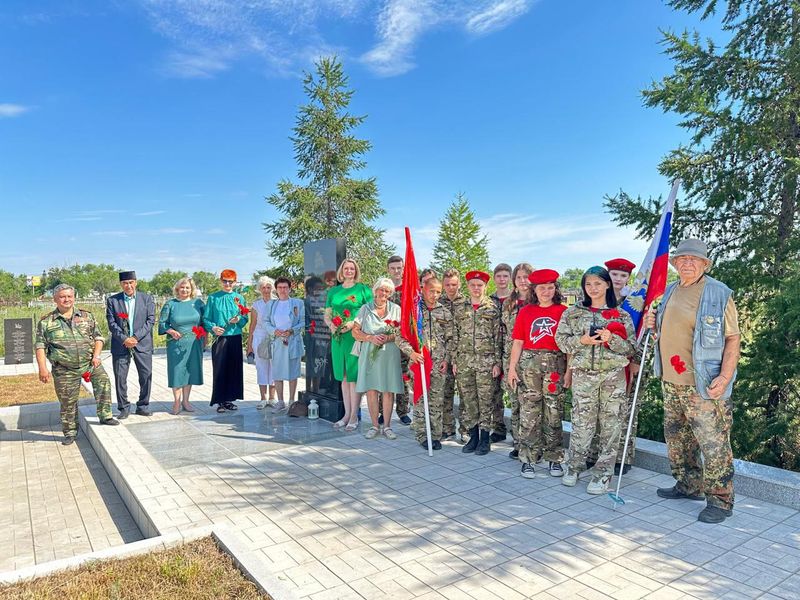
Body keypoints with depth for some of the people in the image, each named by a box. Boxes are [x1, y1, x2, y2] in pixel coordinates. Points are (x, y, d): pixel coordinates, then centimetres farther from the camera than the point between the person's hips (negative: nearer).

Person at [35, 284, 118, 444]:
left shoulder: (87, 316, 6)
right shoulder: (45, 322, 2)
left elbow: (98, 337, 8)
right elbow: (40, 346, 1)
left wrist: (96, 355, -7)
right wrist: (42, 368, -8)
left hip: (90, 362, 1)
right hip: (64, 370, -1)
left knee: (103, 381, -19)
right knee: (68, 401, 5)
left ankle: (105, 416, -4)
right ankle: (70, 432, 22)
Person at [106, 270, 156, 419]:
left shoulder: (147, 298, 5)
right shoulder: (112, 300, 5)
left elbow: (150, 320, -2)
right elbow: (112, 324, -1)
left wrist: (136, 337, -11)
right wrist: (124, 339, -13)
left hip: (142, 344, 0)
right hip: (120, 345, 0)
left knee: (146, 376, 1)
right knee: (120, 377, 3)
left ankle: (143, 406, 16)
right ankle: (124, 408, 17)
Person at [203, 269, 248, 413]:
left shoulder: (239, 298, 9)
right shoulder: (213, 298, 5)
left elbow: (245, 319, 7)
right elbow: (206, 318, 2)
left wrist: (238, 319, -14)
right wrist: (213, 327, -16)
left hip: (235, 338, 2)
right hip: (219, 338, -2)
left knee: (234, 369, 4)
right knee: (219, 369, -3)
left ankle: (230, 399, 15)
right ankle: (220, 401, 6)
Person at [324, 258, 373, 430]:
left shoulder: (363, 289, 0)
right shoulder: (333, 291, 14)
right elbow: (326, 314, 16)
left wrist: (354, 323, -18)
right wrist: (330, 324, -6)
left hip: (356, 338, -5)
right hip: (338, 337, 5)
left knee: (354, 376, -2)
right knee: (344, 377, 10)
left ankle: (354, 416, 6)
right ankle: (347, 414, 19)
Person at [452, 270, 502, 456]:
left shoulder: (493, 308, 1)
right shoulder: (459, 308, 8)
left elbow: (498, 337, 0)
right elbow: (455, 336, 9)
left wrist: (497, 362, -5)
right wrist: (454, 361, 5)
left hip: (486, 360, -3)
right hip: (464, 360, 3)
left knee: (485, 399, 2)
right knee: (467, 400, 7)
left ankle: (485, 439, 14)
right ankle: (473, 437, 20)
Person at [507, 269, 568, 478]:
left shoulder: (563, 311, 3)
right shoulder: (525, 311, 6)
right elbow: (518, 342, 6)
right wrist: (512, 367, 1)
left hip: (555, 364, 0)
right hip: (529, 363, 1)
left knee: (553, 413, 6)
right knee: (529, 412, 2)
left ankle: (554, 458, 19)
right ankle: (528, 459, 11)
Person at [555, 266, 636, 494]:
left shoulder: (622, 315, 6)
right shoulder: (573, 312, 7)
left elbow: (631, 348, 3)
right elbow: (561, 339, 4)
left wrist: (612, 339, -14)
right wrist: (582, 341, -12)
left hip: (613, 375, 0)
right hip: (583, 375, 0)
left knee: (610, 425, 3)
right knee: (581, 423, 1)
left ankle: (603, 473, 14)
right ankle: (574, 466, 19)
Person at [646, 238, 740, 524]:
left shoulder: (719, 294, -8)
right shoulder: (669, 292, 12)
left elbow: (732, 339, -9)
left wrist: (725, 376, -18)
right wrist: (653, 325, 3)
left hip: (704, 386, -7)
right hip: (670, 382, 7)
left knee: (713, 444, -2)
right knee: (676, 437, 18)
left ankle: (720, 500, 12)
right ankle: (689, 485, 35)